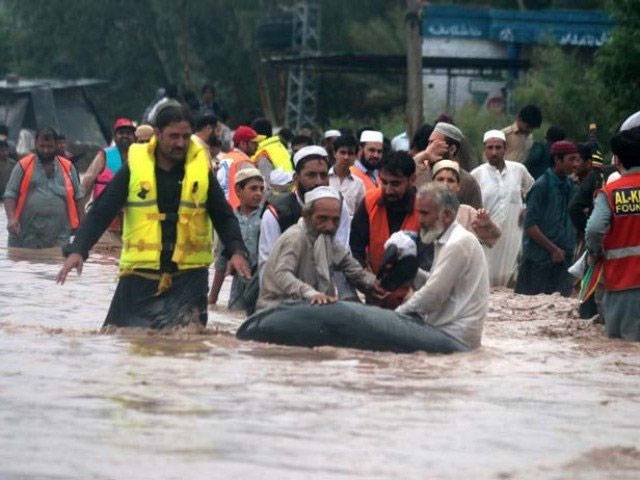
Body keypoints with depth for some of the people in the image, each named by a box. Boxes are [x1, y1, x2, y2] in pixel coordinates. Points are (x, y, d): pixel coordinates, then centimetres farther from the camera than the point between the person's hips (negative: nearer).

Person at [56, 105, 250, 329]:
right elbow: (101, 213, -1)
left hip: (189, 277, 0)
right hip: (139, 275, 0)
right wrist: (77, 250, -15)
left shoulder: (201, 168, 4)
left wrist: (236, 251, -7)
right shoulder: (135, 166, 0)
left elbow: (224, 217, 12)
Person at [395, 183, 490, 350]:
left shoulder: (458, 244, -16)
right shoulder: (446, 241, 17)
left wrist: (398, 313, -8)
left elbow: (432, 297, -19)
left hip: (455, 335, -10)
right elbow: (433, 285, 15)